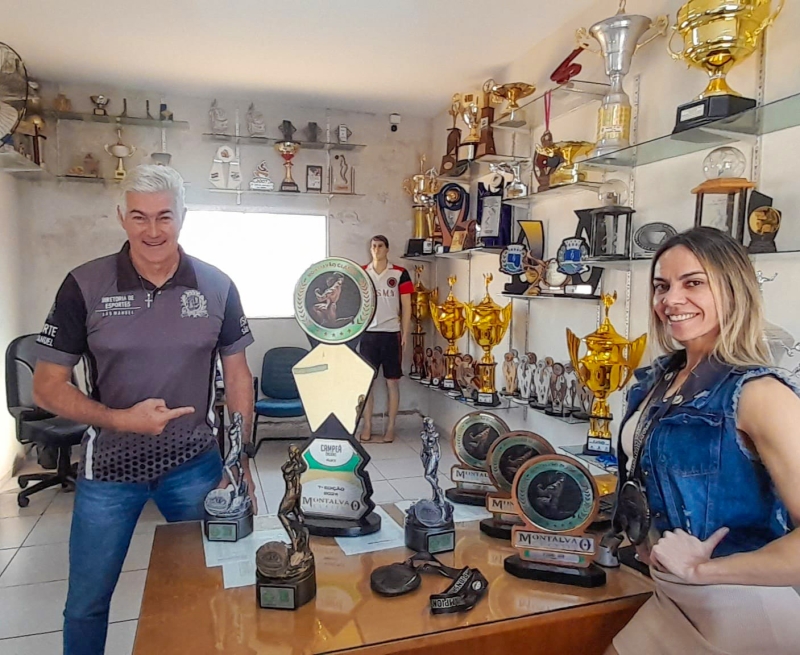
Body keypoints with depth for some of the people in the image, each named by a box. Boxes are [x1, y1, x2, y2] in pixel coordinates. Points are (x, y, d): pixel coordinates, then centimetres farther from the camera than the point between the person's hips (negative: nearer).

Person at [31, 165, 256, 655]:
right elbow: (47, 386, -5)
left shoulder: (217, 287, -7)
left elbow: (238, 375, 1)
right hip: (108, 467, 0)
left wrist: (241, 464, -2)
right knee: (86, 604, 17)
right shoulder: (85, 286, -10)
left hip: (195, 464, 1)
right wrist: (121, 419, -21)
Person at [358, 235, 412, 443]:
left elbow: (406, 306, 1)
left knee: (392, 382, 4)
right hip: (368, 334, 2)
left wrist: (404, 334, -5)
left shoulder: (400, 274, 0)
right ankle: (367, 426, 16)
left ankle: (390, 427, 14)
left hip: (392, 334, -2)